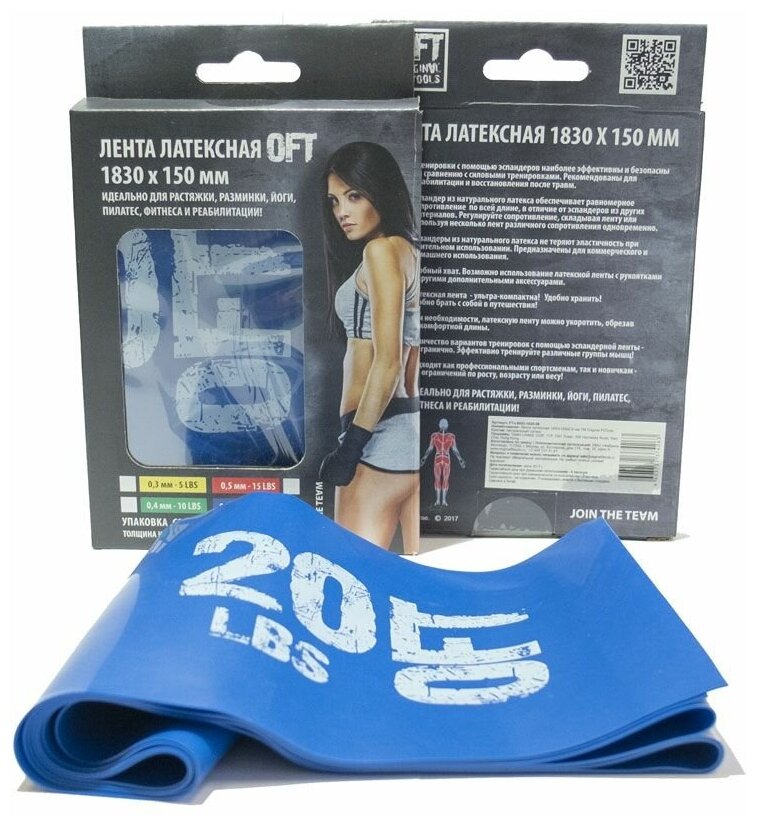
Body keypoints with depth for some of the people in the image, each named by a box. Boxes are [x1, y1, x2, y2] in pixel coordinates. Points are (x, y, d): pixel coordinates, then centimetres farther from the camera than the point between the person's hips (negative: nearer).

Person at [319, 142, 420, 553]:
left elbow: (387, 361, -17)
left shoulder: (382, 249, -9)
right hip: (410, 426, 10)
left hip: (381, 432, -10)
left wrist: (351, 444, -16)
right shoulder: (409, 251, 17)